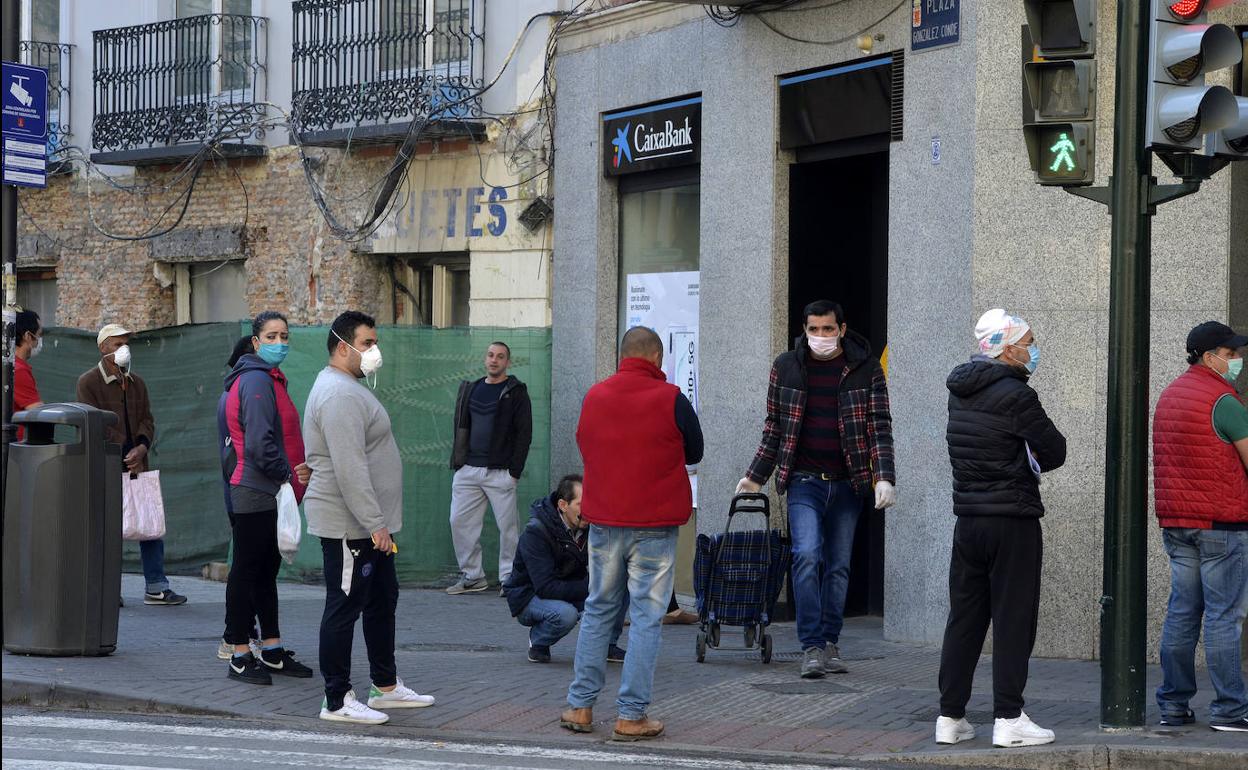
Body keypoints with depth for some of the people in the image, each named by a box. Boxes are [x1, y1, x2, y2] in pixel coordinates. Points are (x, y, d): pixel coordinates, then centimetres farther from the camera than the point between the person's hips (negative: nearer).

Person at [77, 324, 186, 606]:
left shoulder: (136, 383, 17)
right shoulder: (88, 382, -3)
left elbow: (147, 419, 11)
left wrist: (141, 447, -10)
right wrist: (123, 457, -12)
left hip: (137, 464, 6)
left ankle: (156, 587, 6)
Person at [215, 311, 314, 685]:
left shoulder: (270, 380, 18)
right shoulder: (256, 381, -15)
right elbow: (259, 444, -22)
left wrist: (295, 473, 11)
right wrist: (288, 473, -13)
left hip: (268, 495, 10)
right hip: (254, 494, -10)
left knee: (267, 570, 14)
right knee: (246, 571, -4)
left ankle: (272, 652, 21)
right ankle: (240, 657, 0)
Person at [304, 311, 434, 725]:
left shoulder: (351, 388, 17)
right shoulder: (339, 395, -19)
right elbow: (350, 469, -26)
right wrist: (375, 523, -26)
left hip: (370, 524, 11)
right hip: (348, 525, -11)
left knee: (382, 601, 18)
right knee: (344, 608, -5)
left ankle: (386, 685, 28)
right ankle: (337, 701, 1)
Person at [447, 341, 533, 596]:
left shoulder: (516, 392, 0)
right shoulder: (472, 389, 16)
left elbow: (524, 434, -4)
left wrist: (515, 470, -11)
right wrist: (458, 461, 10)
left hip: (500, 472, -5)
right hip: (468, 470, 5)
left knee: (508, 526, -3)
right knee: (460, 522, 2)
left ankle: (509, 577, 6)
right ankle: (472, 576, 11)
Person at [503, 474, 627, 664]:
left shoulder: (589, 527, -6)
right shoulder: (535, 532, -25)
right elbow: (545, 587, -31)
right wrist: (590, 587, -35)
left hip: (570, 591, 6)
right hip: (529, 596, -6)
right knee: (565, 614, -38)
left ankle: (606, 646, 0)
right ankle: (538, 642, -5)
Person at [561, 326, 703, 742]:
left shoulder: (594, 396, 2)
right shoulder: (670, 399, -10)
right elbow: (695, 453, 4)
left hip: (603, 522, 4)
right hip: (655, 524, -4)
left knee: (598, 611, 15)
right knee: (646, 617, 1)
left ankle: (580, 707, 16)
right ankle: (631, 716, 0)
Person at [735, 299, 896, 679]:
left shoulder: (866, 369, 1)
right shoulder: (786, 367, 5)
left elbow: (880, 426, -2)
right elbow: (774, 426, 13)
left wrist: (884, 478, -13)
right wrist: (754, 477, 12)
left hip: (847, 483, 1)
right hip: (804, 480, -1)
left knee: (839, 565, 6)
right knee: (807, 555, -17)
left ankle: (830, 645, 16)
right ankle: (812, 647, -15)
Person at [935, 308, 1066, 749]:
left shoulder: (960, 393, 10)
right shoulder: (1015, 396, -15)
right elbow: (1055, 452, -9)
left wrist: (1020, 463, 7)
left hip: (968, 519, 7)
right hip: (1013, 522, -7)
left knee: (964, 618, 11)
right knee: (1013, 620, -1)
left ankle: (950, 716, 12)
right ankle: (1007, 719, -1)